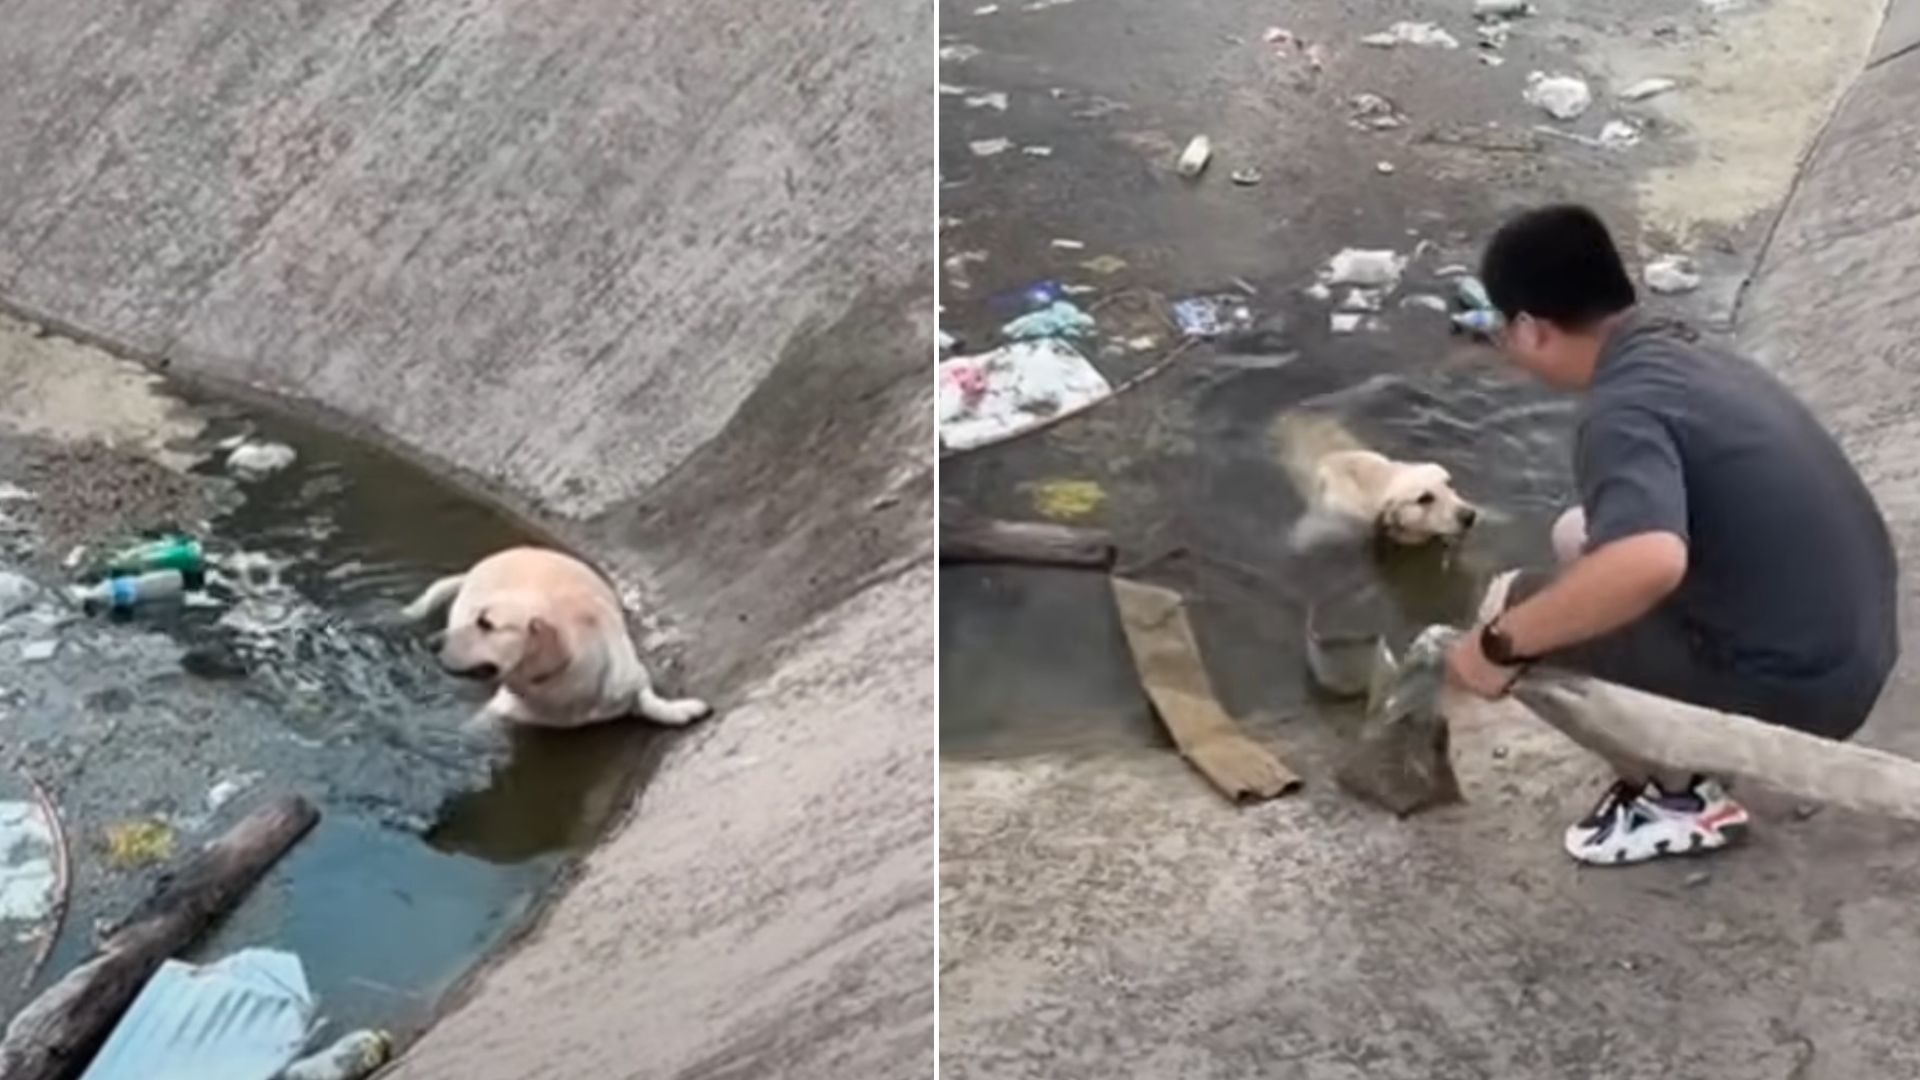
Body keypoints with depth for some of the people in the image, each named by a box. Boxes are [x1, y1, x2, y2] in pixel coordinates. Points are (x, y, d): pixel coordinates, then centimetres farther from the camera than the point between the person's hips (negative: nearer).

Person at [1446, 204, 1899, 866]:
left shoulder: (1622, 411, -23)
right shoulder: (1681, 355, 7)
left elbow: (1648, 563, -43)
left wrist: (1499, 644, -30)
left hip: (1794, 687, -9)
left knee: (1512, 610, -3)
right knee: (1580, 538, 18)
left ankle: (1675, 799, 10)